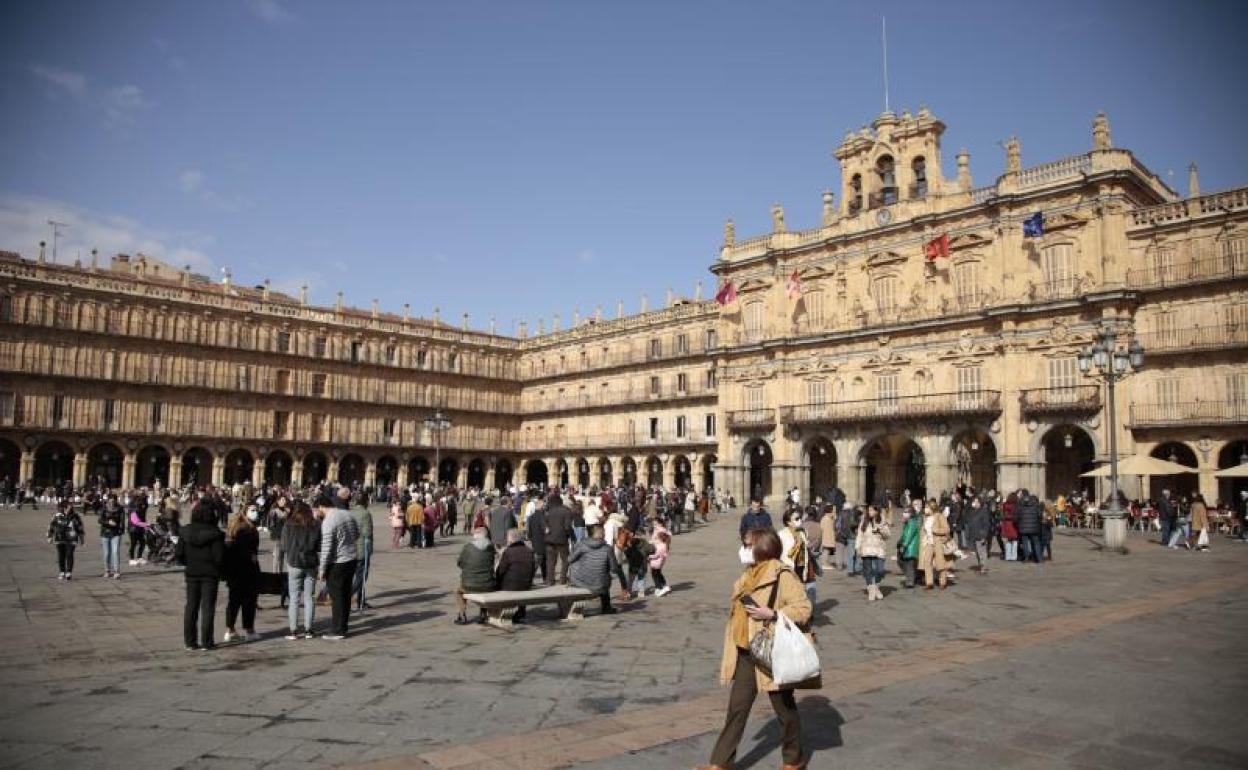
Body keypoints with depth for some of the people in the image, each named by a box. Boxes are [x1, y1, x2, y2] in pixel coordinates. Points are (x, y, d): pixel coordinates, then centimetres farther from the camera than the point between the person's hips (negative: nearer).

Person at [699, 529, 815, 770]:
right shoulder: (749, 576, 10)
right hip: (746, 654, 7)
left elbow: (803, 608, -19)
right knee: (737, 707, 9)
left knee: (784, 707, 11)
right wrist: (733, 648, 19)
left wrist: (771, 614, -27)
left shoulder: (783, 576, -16)